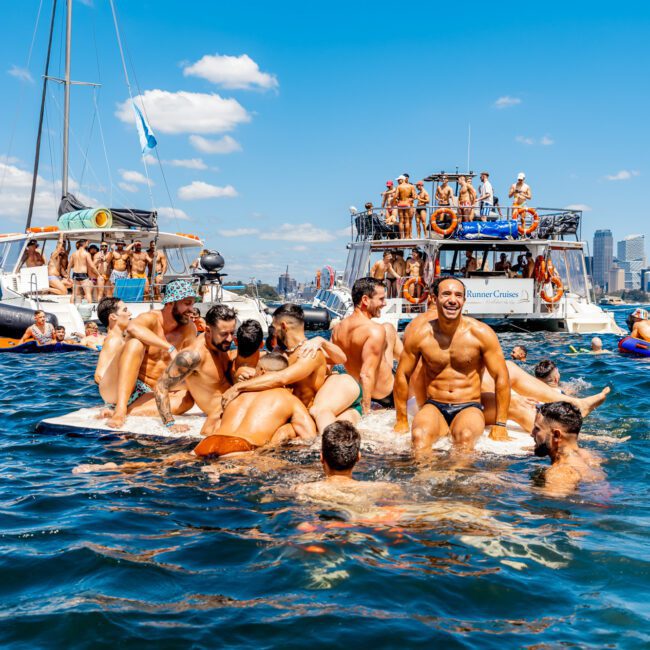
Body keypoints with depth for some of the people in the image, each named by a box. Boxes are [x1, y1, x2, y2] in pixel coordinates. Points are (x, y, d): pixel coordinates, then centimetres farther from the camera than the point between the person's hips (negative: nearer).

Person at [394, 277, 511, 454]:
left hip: (469, 407, -1)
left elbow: (501, 378, 0)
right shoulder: (419, 335, -1)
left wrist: (500, 425, -2)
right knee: (419, 436, -33)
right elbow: (402, 375, 8)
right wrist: (402, 421, 9)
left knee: (465, 436, -35)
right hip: (433, 407, 1)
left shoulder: (481, 333, -3)